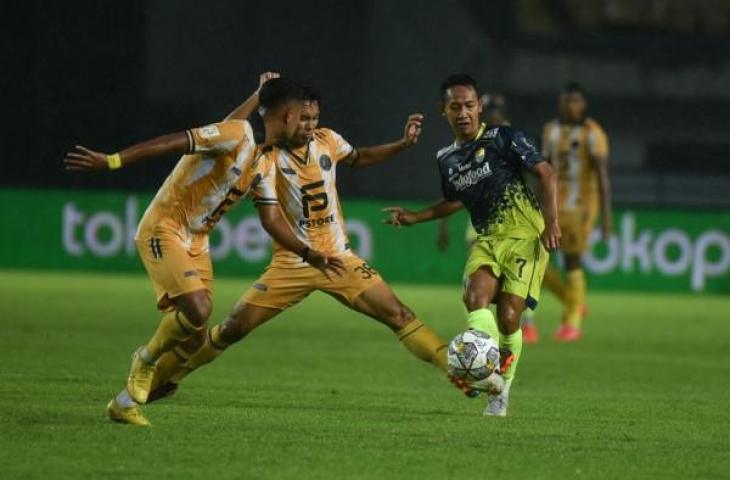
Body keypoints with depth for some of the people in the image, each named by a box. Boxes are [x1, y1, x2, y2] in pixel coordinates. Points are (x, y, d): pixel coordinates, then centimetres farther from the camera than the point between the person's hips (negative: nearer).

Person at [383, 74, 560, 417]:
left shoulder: (504, 138, -5)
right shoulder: (446, 159, 14)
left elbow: (545, 173, -5)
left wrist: (551, 221, -16)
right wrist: (415, 217, 21)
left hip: (524, 233, -5)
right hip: (487, 238, 5)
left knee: (508, 317, -12)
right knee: (475, 295, -25)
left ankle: (503, 388, 8)